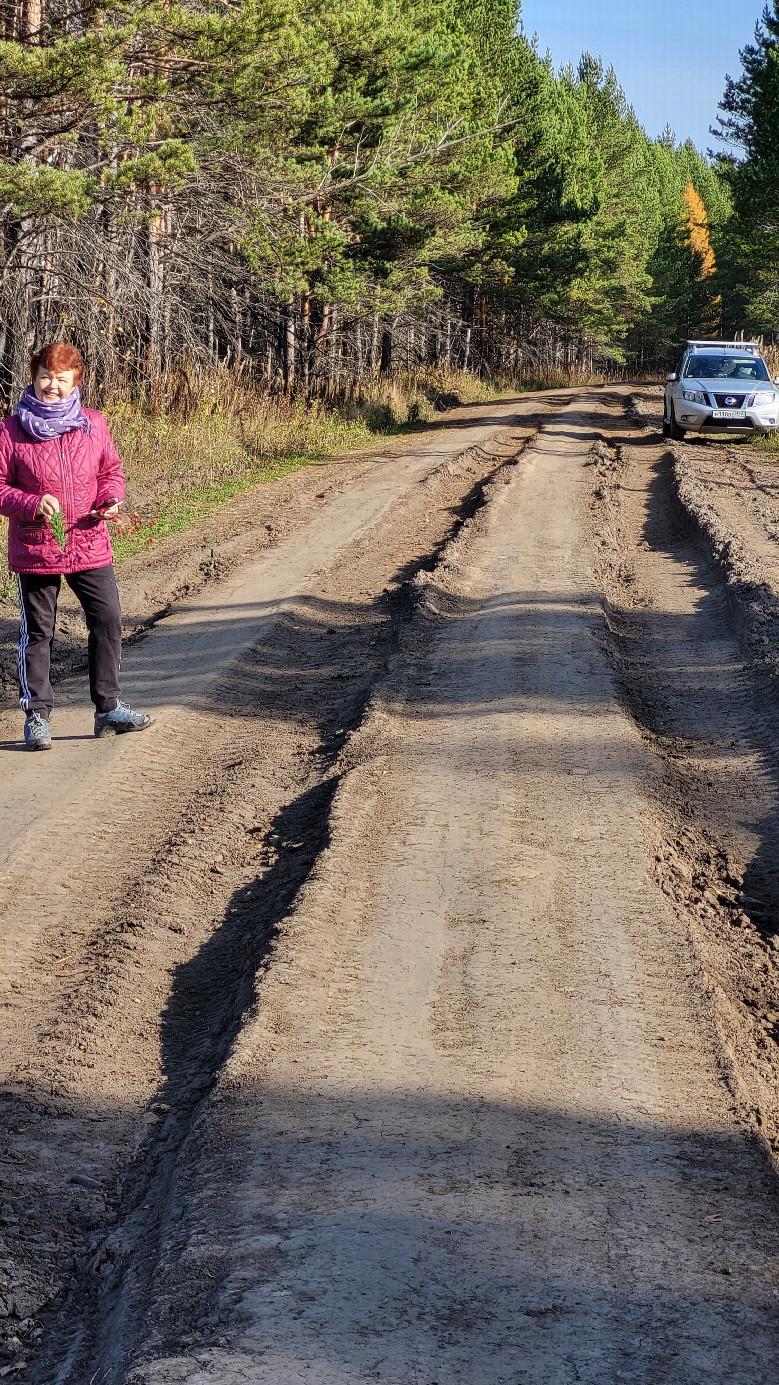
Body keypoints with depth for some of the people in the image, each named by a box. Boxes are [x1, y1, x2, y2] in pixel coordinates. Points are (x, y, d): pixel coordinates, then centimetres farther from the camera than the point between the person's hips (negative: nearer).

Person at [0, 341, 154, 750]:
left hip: (90, 547, 3)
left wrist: (111, 500, -8)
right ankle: (36, 715, 15)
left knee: (108, 621, 4)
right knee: (37, 632, 6)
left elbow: (111, 471, 13)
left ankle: (108, 708, 17)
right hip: (34, 550, -3)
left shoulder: (93, 425, 3)